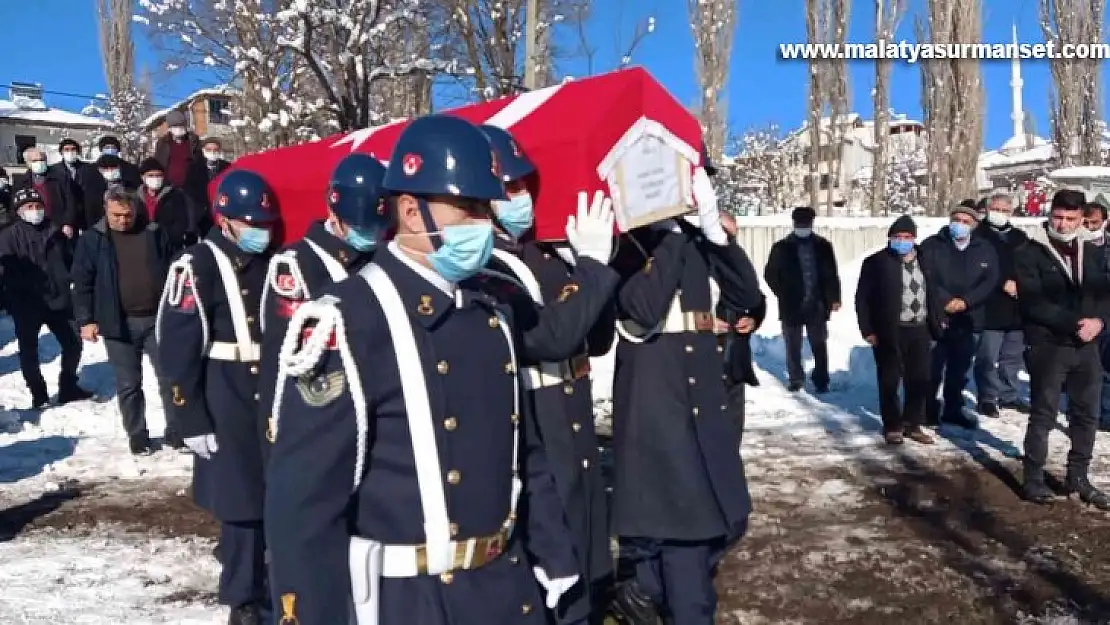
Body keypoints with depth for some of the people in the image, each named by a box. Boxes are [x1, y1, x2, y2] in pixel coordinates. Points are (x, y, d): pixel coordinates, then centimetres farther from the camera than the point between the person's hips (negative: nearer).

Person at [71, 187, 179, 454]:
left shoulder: (155, 234, 3)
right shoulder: (92, 239, 0)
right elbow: (82, 282, 0)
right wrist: (86, 320, -6)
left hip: (158, 319, 1)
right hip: (118, 323, -1)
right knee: (128, 384, 8)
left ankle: (176, 430, 15)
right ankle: (137, 435, 20)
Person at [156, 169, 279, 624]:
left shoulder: (274, 264, 8)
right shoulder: (199, 268, -10)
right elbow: (177, 349, -12)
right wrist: (193, 421, -12)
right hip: (229, 411, -5)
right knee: (242, 503, 1)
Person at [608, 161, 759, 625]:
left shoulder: (694, 238, 9)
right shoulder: (624, 240, -9)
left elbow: (748, 297, 0)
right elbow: (643, 310, -25)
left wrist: (714, 229, -10)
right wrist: (673, 232, -20)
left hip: (704, 395, 7)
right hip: (654, 400, -7)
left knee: (727, 517, 14)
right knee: (684, 523, 0)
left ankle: (644, 585, 33)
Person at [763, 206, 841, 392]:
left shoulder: (823, 246, 5)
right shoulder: (782, 247, 1)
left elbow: (831, 274, 8)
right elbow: (770, 274, 7)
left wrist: (834, 298, 1)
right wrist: (784, 295, 1)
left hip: (817, 305, 1)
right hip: (791, 306, 0)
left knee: (819, 345, 5)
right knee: (793, 346, 5)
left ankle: (821, 380, 15)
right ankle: (795, 379, 18)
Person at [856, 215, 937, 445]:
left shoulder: (923, 261, 8)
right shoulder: (876, 262, -5)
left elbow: (931, 293, 13)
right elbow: (862, 298, -5)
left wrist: (935, 323, 7)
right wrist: (868, 330, -10)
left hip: (919, 330, 4)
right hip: (889, 331, -4)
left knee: (920, 379, 9)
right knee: (889, 380, 4)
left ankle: (913, 424, 23)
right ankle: (892, 426, 18)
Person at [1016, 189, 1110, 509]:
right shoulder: (1030, 253, -7)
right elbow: (1033, 303, -15)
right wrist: (1074, 323, -20)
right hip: (1048, 346, -6)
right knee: (1043, 415, 1)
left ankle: (1078, 476, 25)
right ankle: (1033, 477, 12)